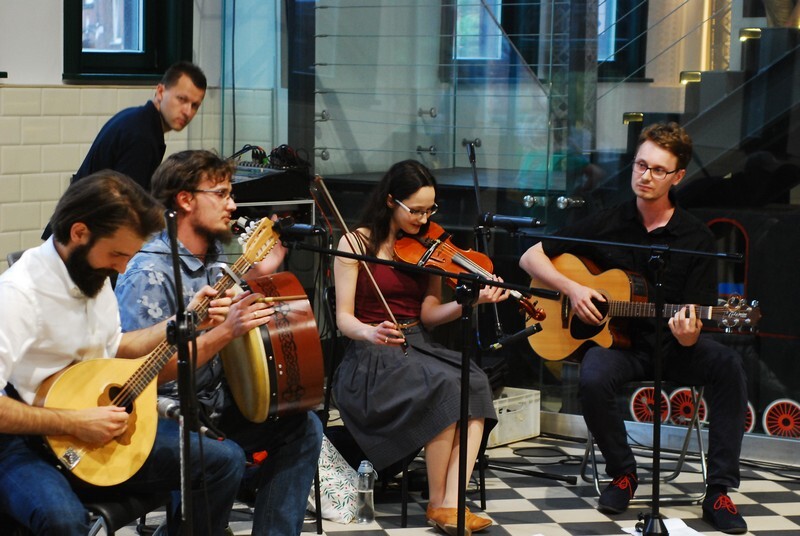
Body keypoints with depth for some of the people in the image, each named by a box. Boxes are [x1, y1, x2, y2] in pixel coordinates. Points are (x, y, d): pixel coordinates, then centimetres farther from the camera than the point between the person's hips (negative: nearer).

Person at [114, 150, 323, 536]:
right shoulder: (149, 273, -19)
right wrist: (225, 332, -29)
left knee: (303, 427, 1)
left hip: (213, 405, 9)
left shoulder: (214, 258, 8)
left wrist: (256, 276, 4)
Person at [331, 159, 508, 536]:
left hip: (418, 348, 5)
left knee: (475, 382, -27)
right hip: (371, 358, -5)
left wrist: (471, 301, -14)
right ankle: (436, 503, -17)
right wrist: (371, 333, -30)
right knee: (444, 387, -33)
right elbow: (344, 318, -7)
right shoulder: (357, 243, -2)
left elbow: (428, 315, 4)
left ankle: (450, 504, -32)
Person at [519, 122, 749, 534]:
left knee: (727, 364, -30)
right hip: (615, 341, 0)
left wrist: (687, 335, -29)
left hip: (670, 345, 0)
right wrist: (572, 288, -9)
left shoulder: (696, 238, -1)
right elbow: (531, 257, 7)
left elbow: (694, 323, -5)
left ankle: (719, 491, -22)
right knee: (592, 379, -34)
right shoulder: (606, 225, 3)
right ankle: (623, 474, -6)